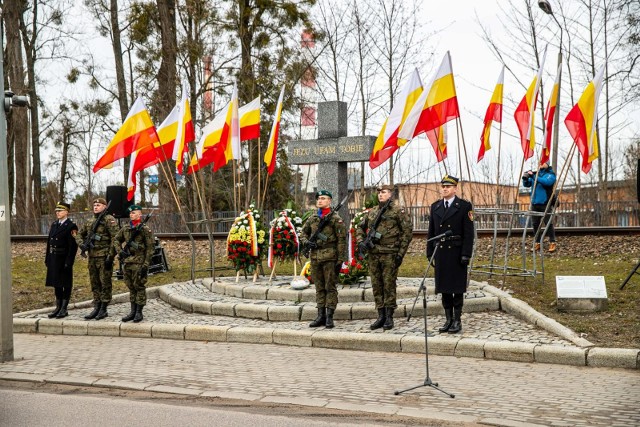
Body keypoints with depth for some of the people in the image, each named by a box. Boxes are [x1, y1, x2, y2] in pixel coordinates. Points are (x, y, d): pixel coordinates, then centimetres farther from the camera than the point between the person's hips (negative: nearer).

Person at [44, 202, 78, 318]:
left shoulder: (71, 226, -9)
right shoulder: (54, 225, 13)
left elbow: (73, 246, -14)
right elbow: (49, 242, 15)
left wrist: (68, 262, -19)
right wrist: (47, 259, 11)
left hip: (64, 259, -7)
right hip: (53, 259, 7)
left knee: (66, 285, 1)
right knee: (56, 284, 13)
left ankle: (64, 309, 7)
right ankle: (58, 308, 22)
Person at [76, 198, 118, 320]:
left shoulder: (109, 220, -7)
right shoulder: (90, 222, 16)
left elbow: (115, 239, -13)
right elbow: (79, 235, 25)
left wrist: (110, 256, -18)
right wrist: (81, 244, 3)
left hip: (104, 257, -7)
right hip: (92, 257, 8)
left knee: (105, 283, -3)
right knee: (94, 283, 10)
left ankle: (103, 309, 2)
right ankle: (97, 308, 17)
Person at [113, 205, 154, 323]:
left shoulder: (145, 229, -7)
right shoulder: (125, 229, 10)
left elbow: (150, 248, -10)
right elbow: (116, 240, 23)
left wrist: (146, 265, -15)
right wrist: (119, 251, 5)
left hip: (139, 263, -6)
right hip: (127, 262, 6)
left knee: (139, 287, -1)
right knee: (131, 287, 12)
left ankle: (139, 312, 5)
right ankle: (133, 311, 19)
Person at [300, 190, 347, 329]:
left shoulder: (335, 219, -4)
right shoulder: (312, 218, 12)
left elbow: (342, 240, -7)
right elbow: (303, 233, 22)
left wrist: (340, 260, -12)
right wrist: (306, 242, -1)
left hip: (329, 256, -5)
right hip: (315, 257, 5)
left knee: (330, 287, -2)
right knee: (319, 287, 10)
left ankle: (329, 317, 2)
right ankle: (321, 316, 15)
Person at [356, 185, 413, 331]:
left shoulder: (398, 211, -3)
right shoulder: (372, 212, 13)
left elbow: (408, 231, -6)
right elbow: (360, 228, 23)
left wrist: (401, 253, -10)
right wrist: (361, 242, 4)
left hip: (389, 254, -5)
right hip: (373, 254, 6)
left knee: (389, 285, -3)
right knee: (376, 286, 7)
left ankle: (389, 317, 4)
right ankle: (381, 316, 14)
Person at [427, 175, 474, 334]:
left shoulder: (464, 206, -2)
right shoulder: (435, 207, 12)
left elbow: (469, 233, -6)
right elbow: (431, 232, 14)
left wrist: (466, 255, -12)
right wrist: (430, 253, 9)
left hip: (457, 253, -4)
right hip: (440, 253, 4)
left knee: (457, 288, 0)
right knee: (444, 288, 7)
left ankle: (457, 320, 7)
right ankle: (448, 319, 15)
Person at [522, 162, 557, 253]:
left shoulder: (550, 174, -1)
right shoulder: (535, 173, 15)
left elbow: (547, 182, -21)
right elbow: (527, 184, 13)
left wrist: (534, 177, -27)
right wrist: (525, 179, -9)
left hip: (545, 203, -5)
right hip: (535, 203, 5)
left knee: (548, 223, -8)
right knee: (535, 224, 5)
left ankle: (552, 243, -4)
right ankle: (537, 243, 12)